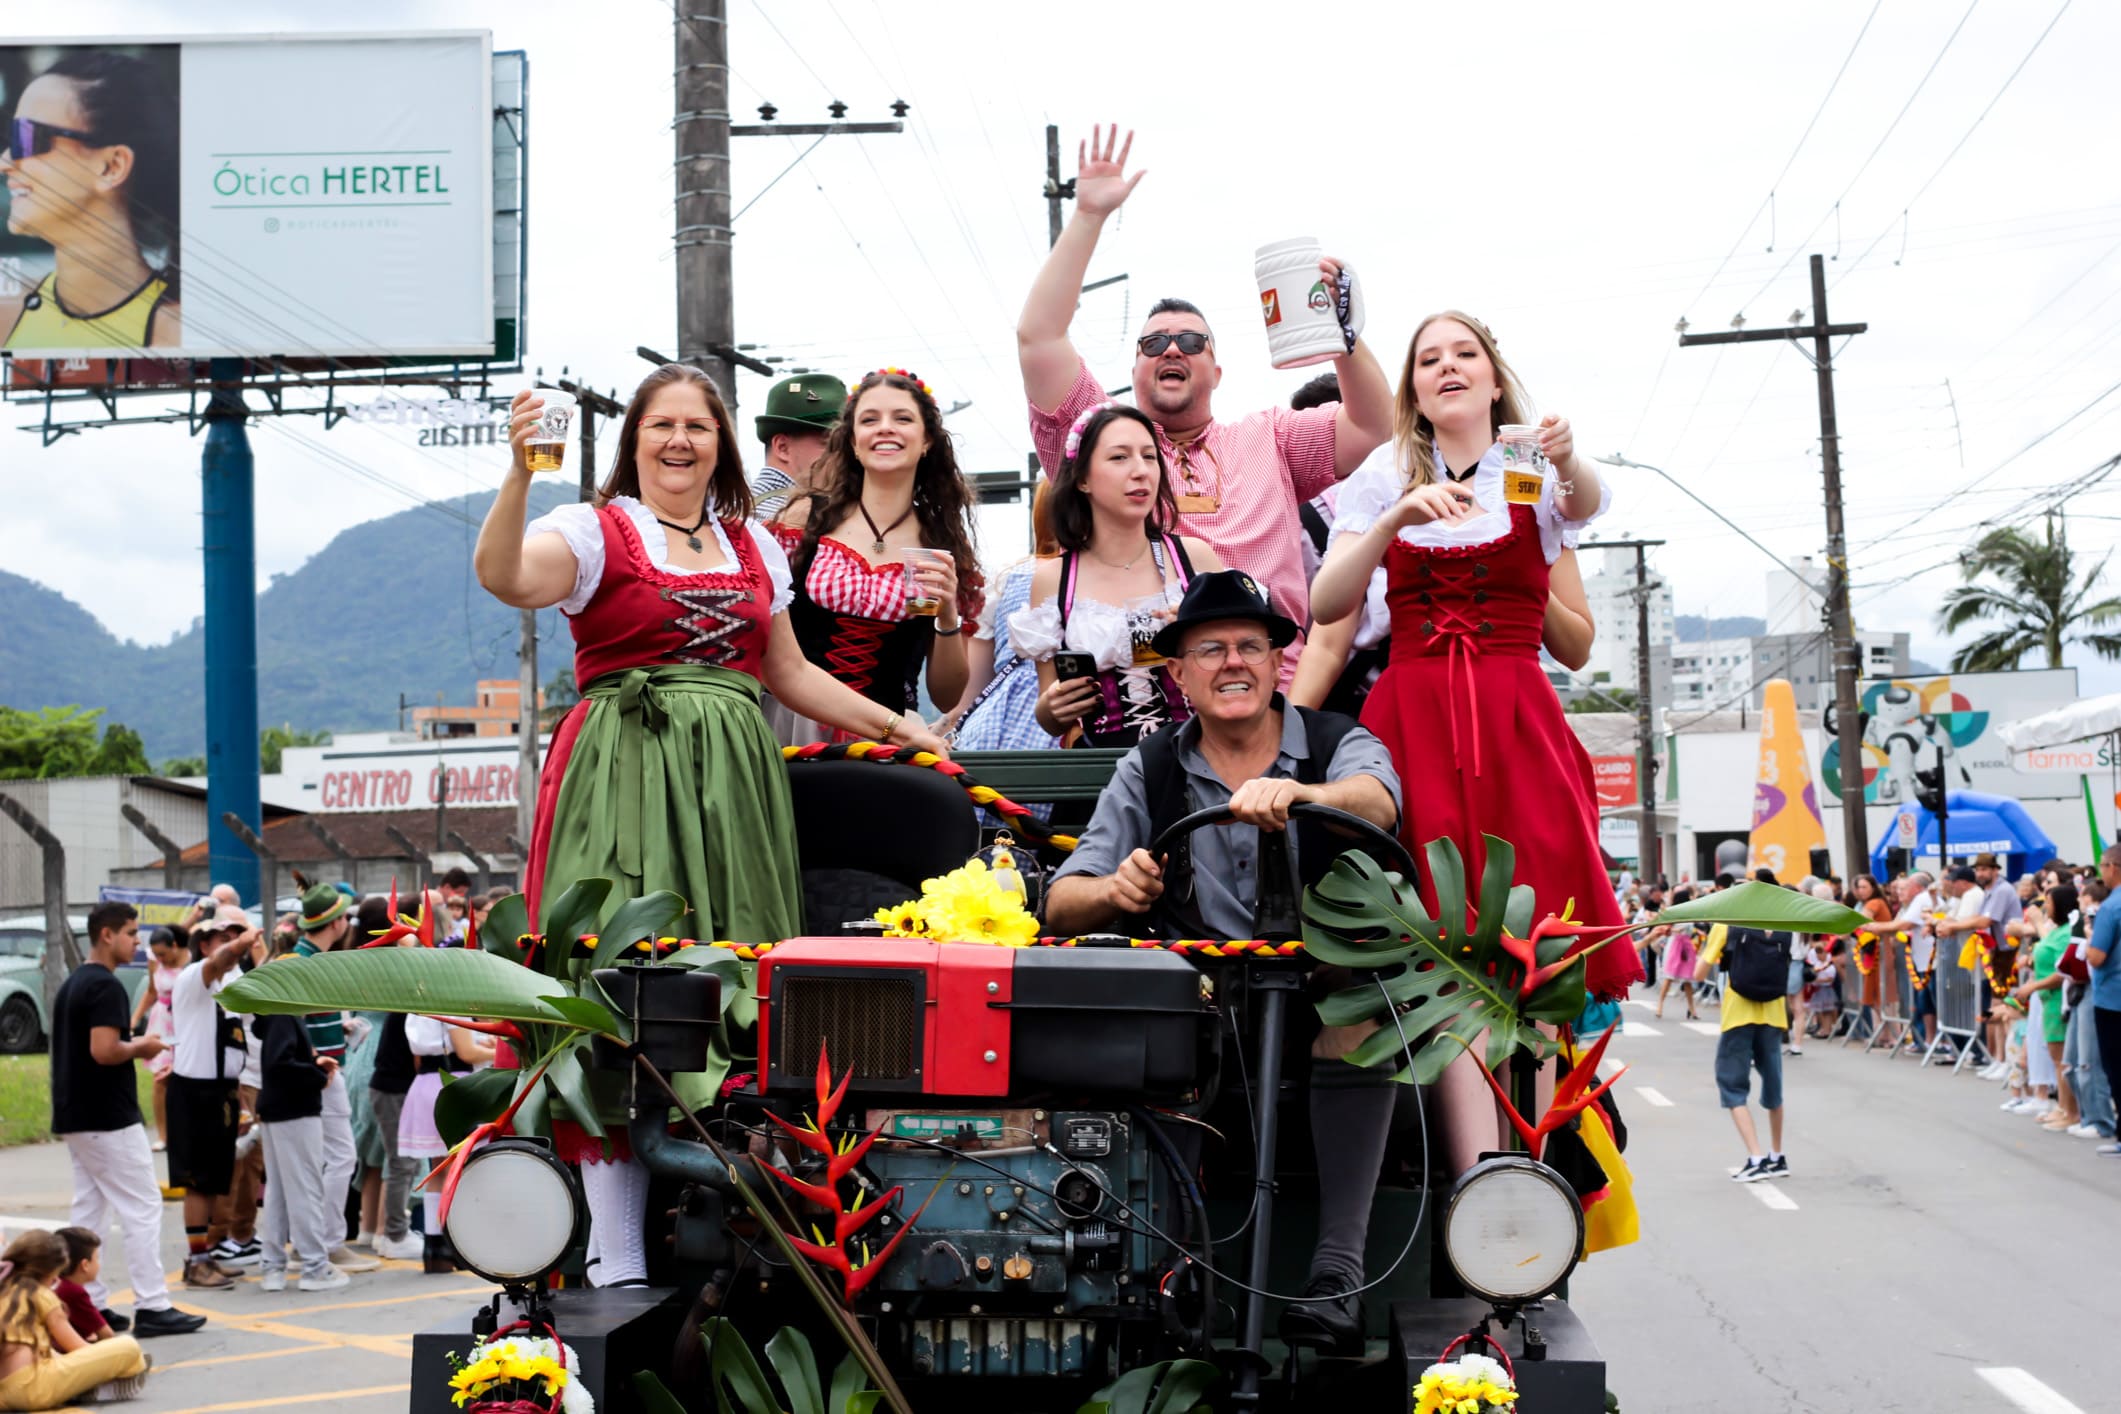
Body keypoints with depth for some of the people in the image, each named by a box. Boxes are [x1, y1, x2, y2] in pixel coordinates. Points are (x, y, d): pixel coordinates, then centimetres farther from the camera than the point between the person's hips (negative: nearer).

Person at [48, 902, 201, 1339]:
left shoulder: (72, 984, 15)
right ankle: (151, 1307, -6)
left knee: (88, 1210, 11)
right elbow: (103, 1051, -26)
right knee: (142, 1207, -5)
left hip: (74, 1116, 10)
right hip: (109, 1118, -10)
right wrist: (140, 1047, -9)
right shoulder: (106, 986, -16)